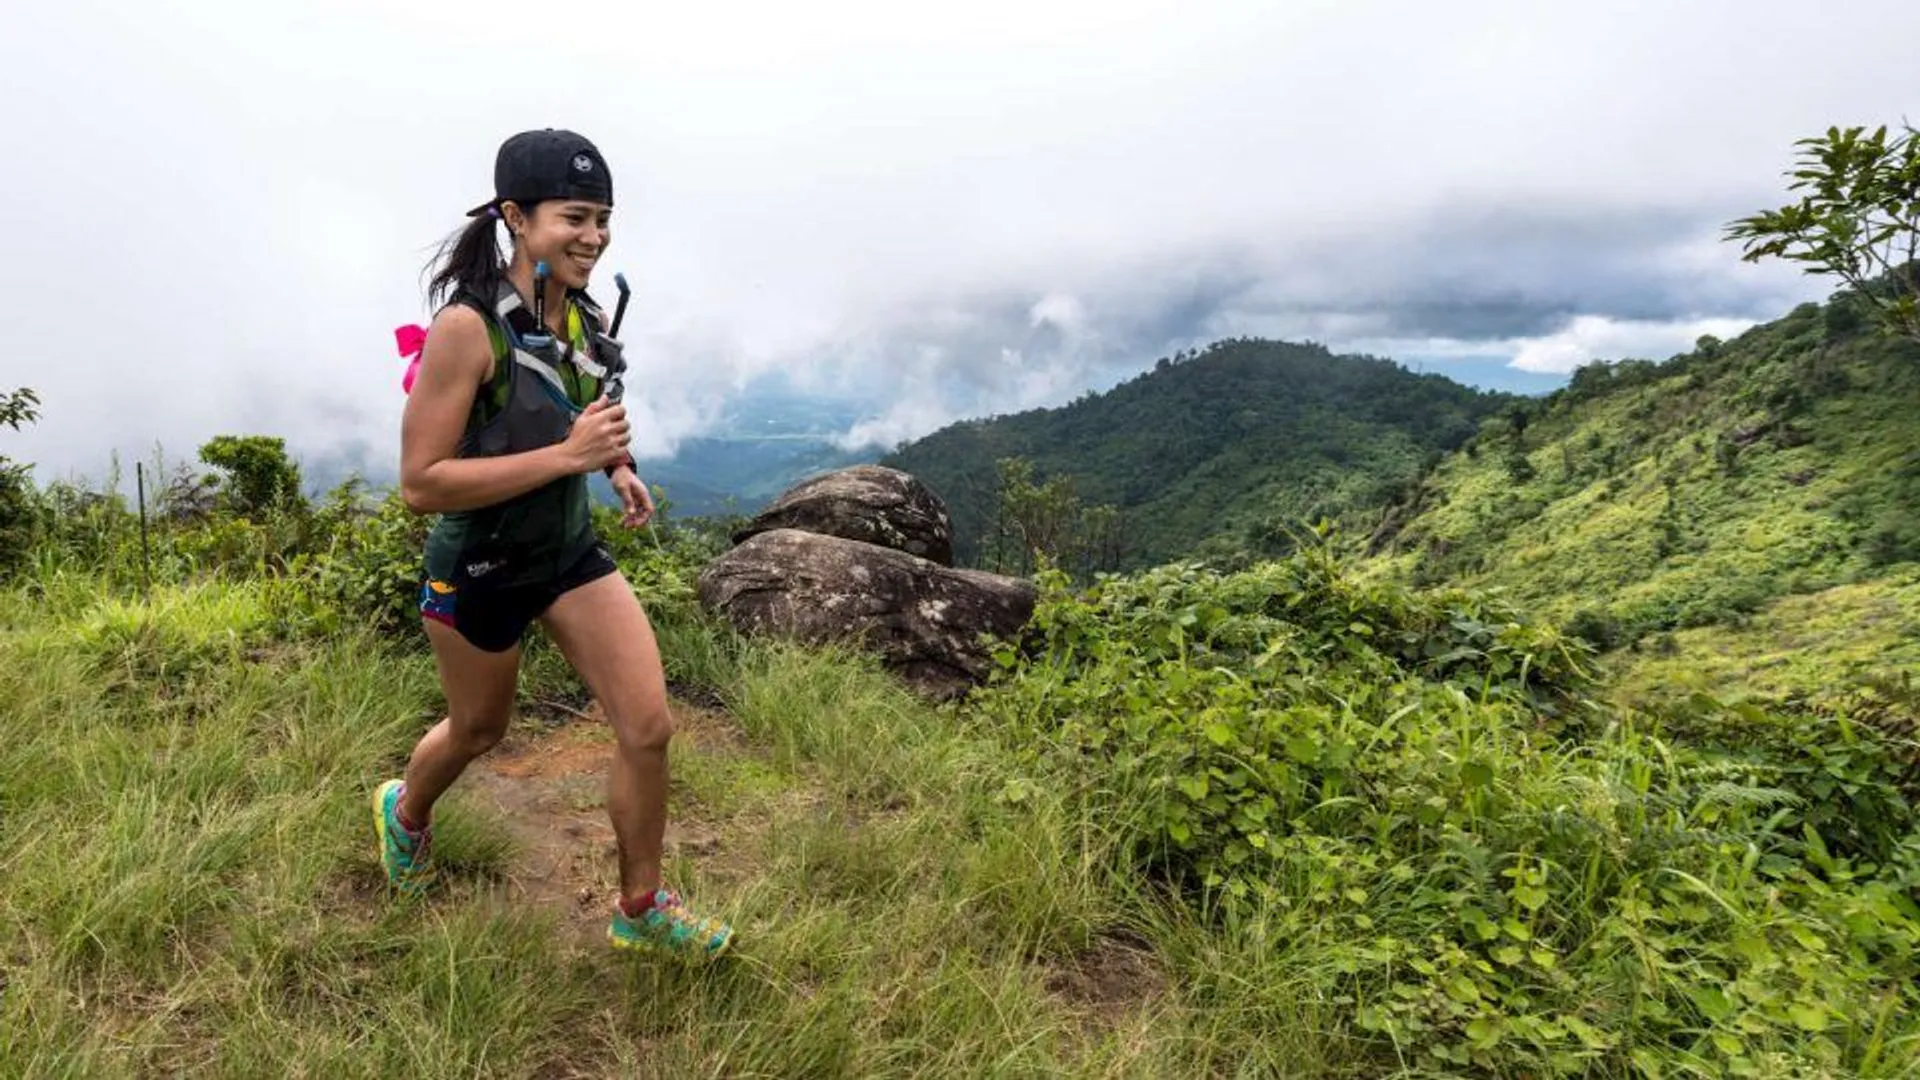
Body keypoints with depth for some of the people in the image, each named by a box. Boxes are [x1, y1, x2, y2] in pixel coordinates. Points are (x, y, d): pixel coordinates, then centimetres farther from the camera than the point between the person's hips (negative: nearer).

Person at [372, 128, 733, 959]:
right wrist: (568, 455, -32)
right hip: (479, 568, -5)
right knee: (479, 731, 20)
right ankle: (405, 813, 57)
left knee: (649, 727, -3)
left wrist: (618, 467, -4)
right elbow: (420, 484, -25)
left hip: (572, 552, 5)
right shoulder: (467, 327, -23)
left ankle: (641, 910, 19)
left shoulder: (584, 316, -3)